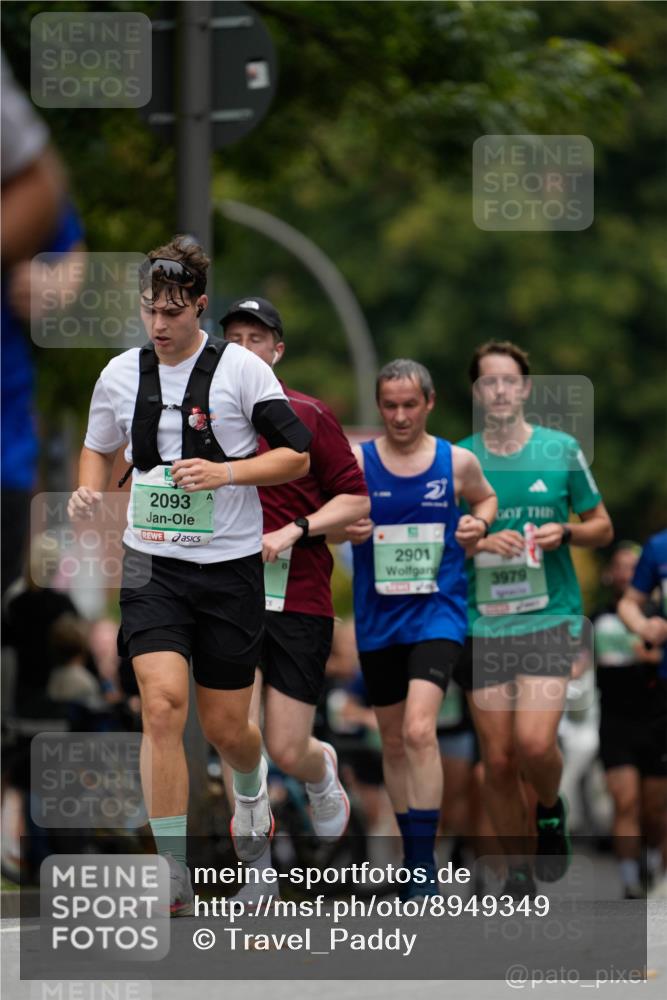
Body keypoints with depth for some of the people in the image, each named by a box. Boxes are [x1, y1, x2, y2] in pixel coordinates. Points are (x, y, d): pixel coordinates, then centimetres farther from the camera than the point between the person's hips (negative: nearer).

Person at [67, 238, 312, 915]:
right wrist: (89, 492, 1)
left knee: (225, 729, 6)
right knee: (163, 703, -19)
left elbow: (297, 456, -2)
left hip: (230, 566, -1)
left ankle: (251, 788, 45)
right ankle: (173, 873, -15)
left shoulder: (242, 370, -5)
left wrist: (227, 472, -17)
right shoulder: (120, 375, 4)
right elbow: (99, 448, 22)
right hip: (152, 565, 1)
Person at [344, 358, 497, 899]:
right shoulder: (356, 461, 0)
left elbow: (487, 498, 20)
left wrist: (480, 522, -1)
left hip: (437, 610, -3)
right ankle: (413, 855, 27)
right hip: (378, 616, 3)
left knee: (419, 730, -20)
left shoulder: (458, 462, 1)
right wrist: (344, 530, -11)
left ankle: (424, 869, -17)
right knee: (393, 740, 11)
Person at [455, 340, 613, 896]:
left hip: (550, 617, -1)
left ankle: (550, 811, 15)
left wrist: (563, 534, -9)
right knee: (498, 760, 1)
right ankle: (519, 873, 17)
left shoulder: (561, 450, 3)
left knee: (534, 743, -19)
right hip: (482, 620, 1)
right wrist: (478, 542, -11)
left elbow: (602, 528, 12)